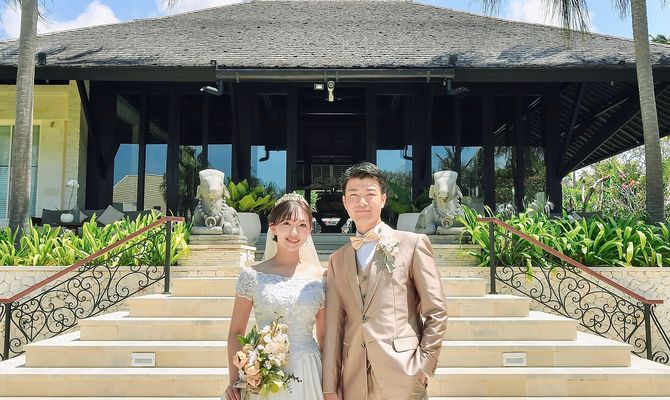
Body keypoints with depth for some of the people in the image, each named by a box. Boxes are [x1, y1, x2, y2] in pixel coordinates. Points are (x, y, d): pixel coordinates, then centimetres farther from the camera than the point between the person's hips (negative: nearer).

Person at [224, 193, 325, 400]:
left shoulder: (320, 278, 1)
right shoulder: (252, 276, -2)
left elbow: (325, 338, 8)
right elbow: (236, 333, 1)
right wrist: (234, 381, -8)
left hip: (309, 376, 1)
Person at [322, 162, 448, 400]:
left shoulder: (413, 244, 0)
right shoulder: (338, 259, 12)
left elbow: (436, 312, -2)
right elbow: (334, 325, 8)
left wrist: (423, 367, -8)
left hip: (401, 379, -3)